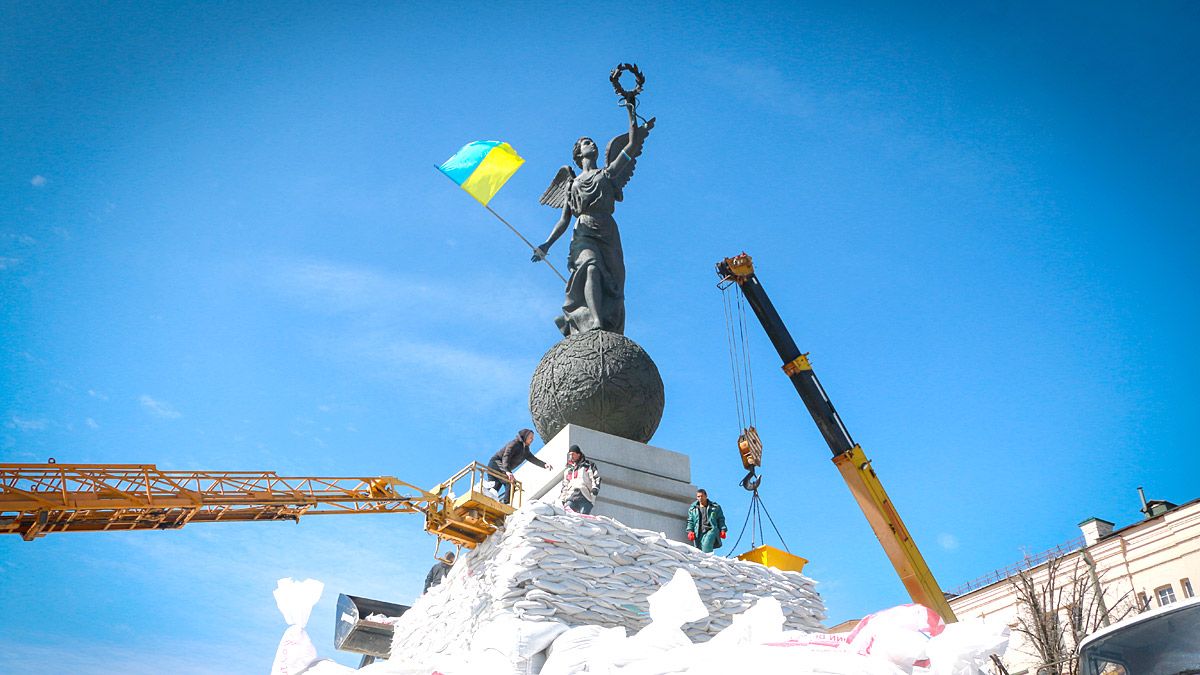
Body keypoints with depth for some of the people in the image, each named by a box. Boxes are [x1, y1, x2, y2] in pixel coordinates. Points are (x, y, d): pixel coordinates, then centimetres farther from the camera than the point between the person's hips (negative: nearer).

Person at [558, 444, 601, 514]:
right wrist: (562, 499, 22)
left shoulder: (588, 465, 16)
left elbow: (596, 477, 7)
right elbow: (564, 486, 31)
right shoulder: (567, 470, 30)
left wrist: (595, 487, -11)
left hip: (585, 496, -3)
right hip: (571, 497, 3)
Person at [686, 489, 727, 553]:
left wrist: (722, 530, 2)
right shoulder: (692, 509, 19)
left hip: (711, 530, -3)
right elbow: (690, 521, 18)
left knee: (706, 544, -29)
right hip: (698, 532, 3)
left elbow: (721, 519, 13)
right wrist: (690, 531, 3)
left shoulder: (715, 507, 14)